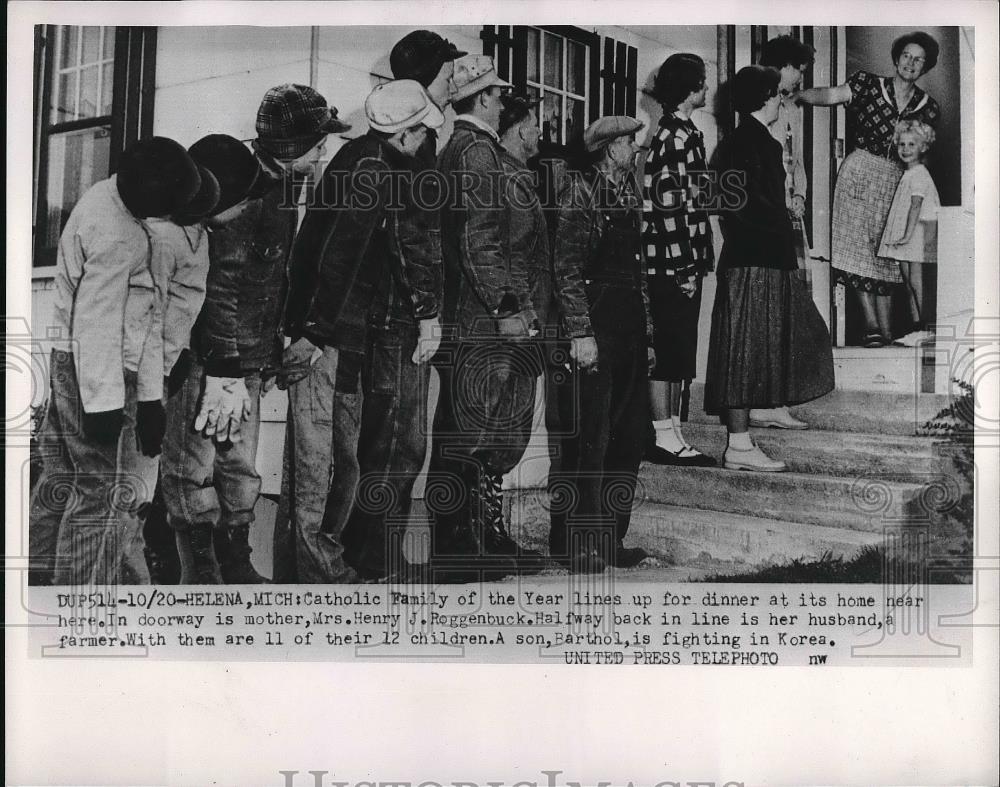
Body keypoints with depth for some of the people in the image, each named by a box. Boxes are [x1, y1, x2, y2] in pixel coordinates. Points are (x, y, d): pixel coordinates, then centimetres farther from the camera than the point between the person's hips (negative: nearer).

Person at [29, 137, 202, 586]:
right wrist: (104, 402, -21)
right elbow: (97, 322, -23)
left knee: (63, 481, 17)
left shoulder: (108, 194, 9)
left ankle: (39, 579, 29)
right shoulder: (119, 239, -22)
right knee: (104, 496, -2)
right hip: (100, 379, -10)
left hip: (69, 365, 10)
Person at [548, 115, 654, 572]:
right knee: (589, 441, -5)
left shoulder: (628, 199, 20)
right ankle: (574, 543, 4)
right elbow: (567, 267, -12)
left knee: (629, 440, 9)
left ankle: (611, 538, 18)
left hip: (629, 339, 8)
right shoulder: (580, 191, -5)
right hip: (594, 334, -8)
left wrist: (646, 336, 18)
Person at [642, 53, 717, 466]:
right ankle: (664, 439, 2)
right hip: (675, 261, -10)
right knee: (673, 351, -5)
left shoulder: (681, 132, 18)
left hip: (679, 262, 10)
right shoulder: (677, 135, -13)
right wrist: (685, 267, -19)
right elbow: (670, 205, -19)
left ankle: (670, 436, 18)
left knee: (677, 352, 12)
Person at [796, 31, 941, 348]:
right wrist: (793, 95, -24)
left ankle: (886, 328, 4)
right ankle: (872, 325, -10)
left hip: (895, 179, 2)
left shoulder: (927, 107, 9)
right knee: (859, 246, -11)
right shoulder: (869, 85, 1)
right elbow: (828, 96, -11)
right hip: (859, 171, -2)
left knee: (885, 252, 2)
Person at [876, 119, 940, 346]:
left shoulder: (919, 175, -11)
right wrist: (904, 236, 14)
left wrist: (908, 234, -23)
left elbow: (916, 206, -18)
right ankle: (918, 328, 11)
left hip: (917, 233, -9)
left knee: (916, 282, -9)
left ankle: (924, 328, -6)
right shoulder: (908, 174, 17)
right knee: (909, 283, 8)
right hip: (903, 236, 9)